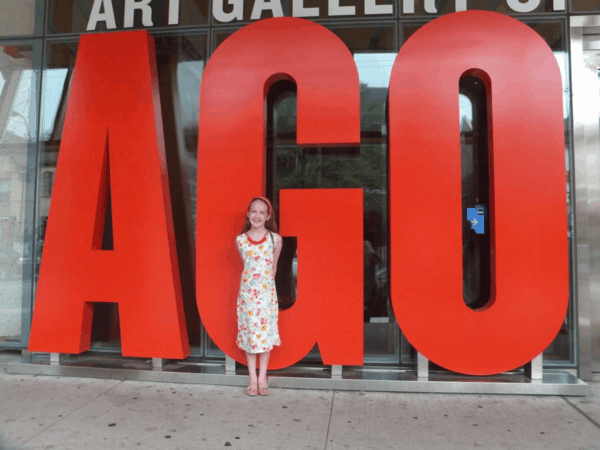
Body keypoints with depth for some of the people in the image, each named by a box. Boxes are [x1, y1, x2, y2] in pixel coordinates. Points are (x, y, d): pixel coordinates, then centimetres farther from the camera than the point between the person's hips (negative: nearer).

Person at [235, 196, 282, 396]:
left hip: (267, 292, -1)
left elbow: (273, 266, 7)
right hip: (247, 291, 1)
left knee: (265, 332, 5)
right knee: (248, 332, 6)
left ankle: (262, 377, 20)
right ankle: (252, 379, 19)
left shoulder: (275, 239, -5)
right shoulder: (240, 240, -2)